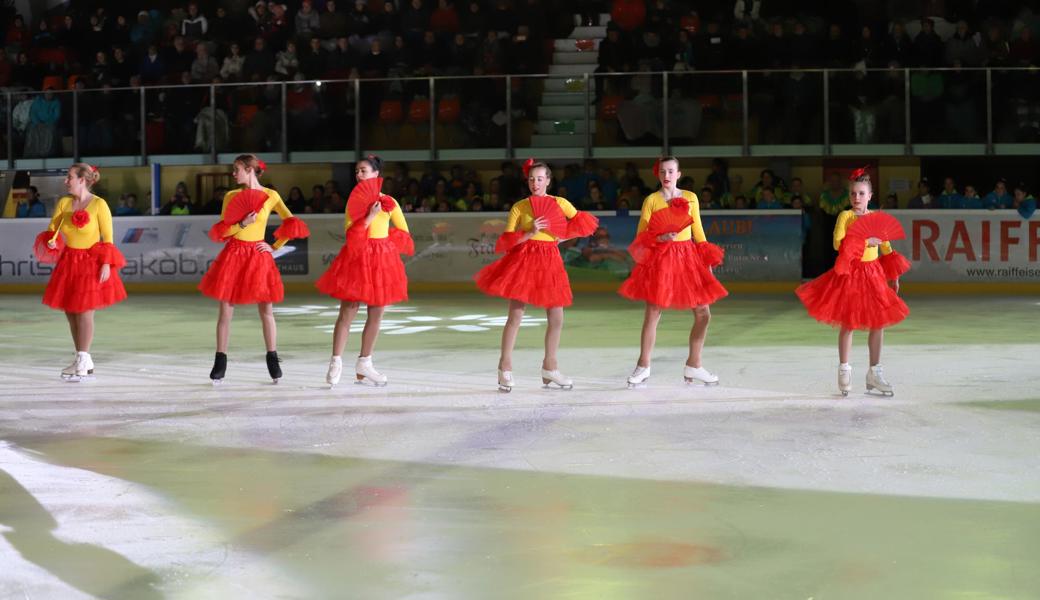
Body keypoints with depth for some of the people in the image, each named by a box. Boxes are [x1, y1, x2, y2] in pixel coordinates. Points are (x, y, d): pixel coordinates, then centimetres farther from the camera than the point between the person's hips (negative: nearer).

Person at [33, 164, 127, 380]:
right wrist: (50, 241, -15)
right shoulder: (63, 202, 5)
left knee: (84, 310, -7)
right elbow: (51, 229, 7)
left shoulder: (99, 204, -9)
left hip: (91, 263, -6)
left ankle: (83, 362, 1)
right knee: (69, 310, 7)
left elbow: (108, 237, -9)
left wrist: (106, 264, -15)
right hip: (68, 262, 6)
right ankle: (83, 361, 17)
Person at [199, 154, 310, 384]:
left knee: (266, 310, 2)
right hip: (234, 254, 1)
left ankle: (273, 361, 11)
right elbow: (221, 231, -2)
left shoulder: (270, 196, -1)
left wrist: (275, 247, -1)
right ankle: (220, 362, 8)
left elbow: (292, 224, 2)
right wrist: (242, 224, -17)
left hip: (259, 255, -1)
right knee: (225, 310, 1)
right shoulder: (231, 196, 2)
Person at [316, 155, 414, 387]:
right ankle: (336, 363, -4)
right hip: (357, 257, -2)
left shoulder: (389, 202, 5)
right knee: (347, 312, -6)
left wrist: (385, 240, 1)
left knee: (376, 314, 5)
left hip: (382, 258, 2)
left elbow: (403, 233, 11)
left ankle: (364, 363, 16)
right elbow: (350, 232, -9)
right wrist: (370, 217, -17)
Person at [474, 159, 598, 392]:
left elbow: (584, 224, 11)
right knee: (515, 316, -6)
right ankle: (505, 368, 0)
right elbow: (507, 240, -2)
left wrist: (562, 236, -1)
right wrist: (530, 233, -16)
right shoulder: (519, 207, 1)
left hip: (549, 261, 3)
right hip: (523, 259, -3)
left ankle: (550, 368, 16)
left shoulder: (560, 203, 7)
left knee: (556, 318, 3)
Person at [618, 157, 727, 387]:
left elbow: (698, 231, 13)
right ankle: (643, 366, 7)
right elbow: (641, 235, -1)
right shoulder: (651, 200, 0)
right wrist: (660, 238, -19)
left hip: (687, 257, 3)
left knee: (703, 313, 1)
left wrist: (707, 260, 8)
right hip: (660, 257, -3)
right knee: (652, 314, -5)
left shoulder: (690, 198, 8)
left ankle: (693, 365, 14)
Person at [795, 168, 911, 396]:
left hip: (873, 273, 4)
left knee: (878, 322, 4)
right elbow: (838, 243, -19)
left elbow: (886, 248, 15)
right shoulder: (845, 216, -5)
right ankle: (844, 370, 14)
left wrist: (894, 276, 14)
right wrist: (865, 241, -24)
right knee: (848, 323, 2)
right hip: (849, 272, -4)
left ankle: (874, 372, 15)